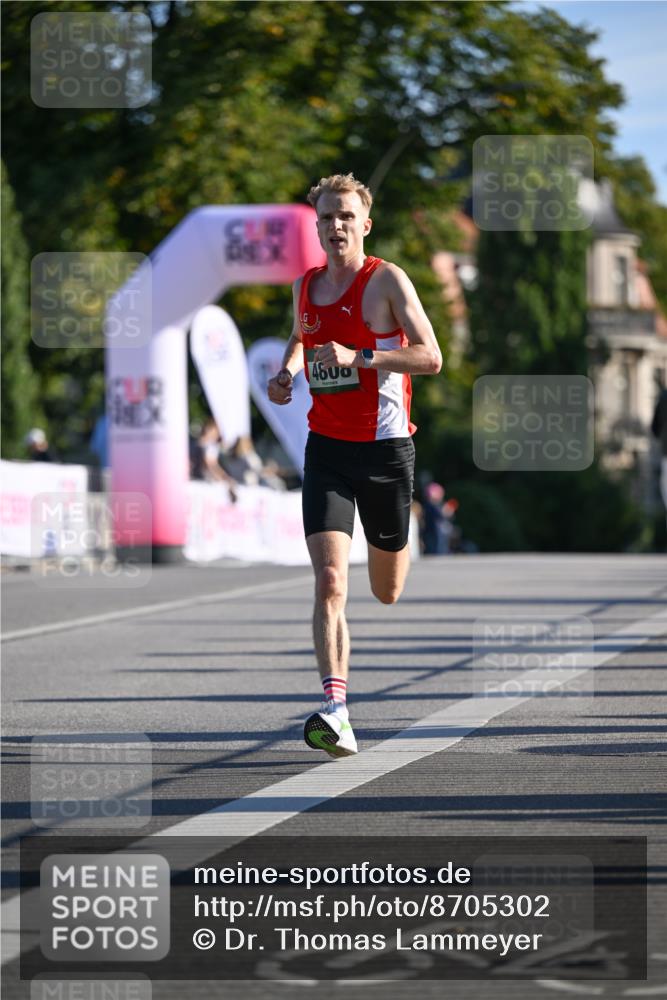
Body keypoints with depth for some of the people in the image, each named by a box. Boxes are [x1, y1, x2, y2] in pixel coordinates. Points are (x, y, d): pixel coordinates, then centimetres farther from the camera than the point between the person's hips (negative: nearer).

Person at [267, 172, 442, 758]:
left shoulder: (387, 280, -8)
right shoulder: (304, 287, 7)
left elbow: (431, 358, -15)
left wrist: (358, 357, -25)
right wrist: (288, 372, 7)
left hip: (386, 446, -2)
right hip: (326, 449, 2)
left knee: (386, 594, 15)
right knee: (330, 583, -17)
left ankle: (405, 541, 52)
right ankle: (335, 709, -22)